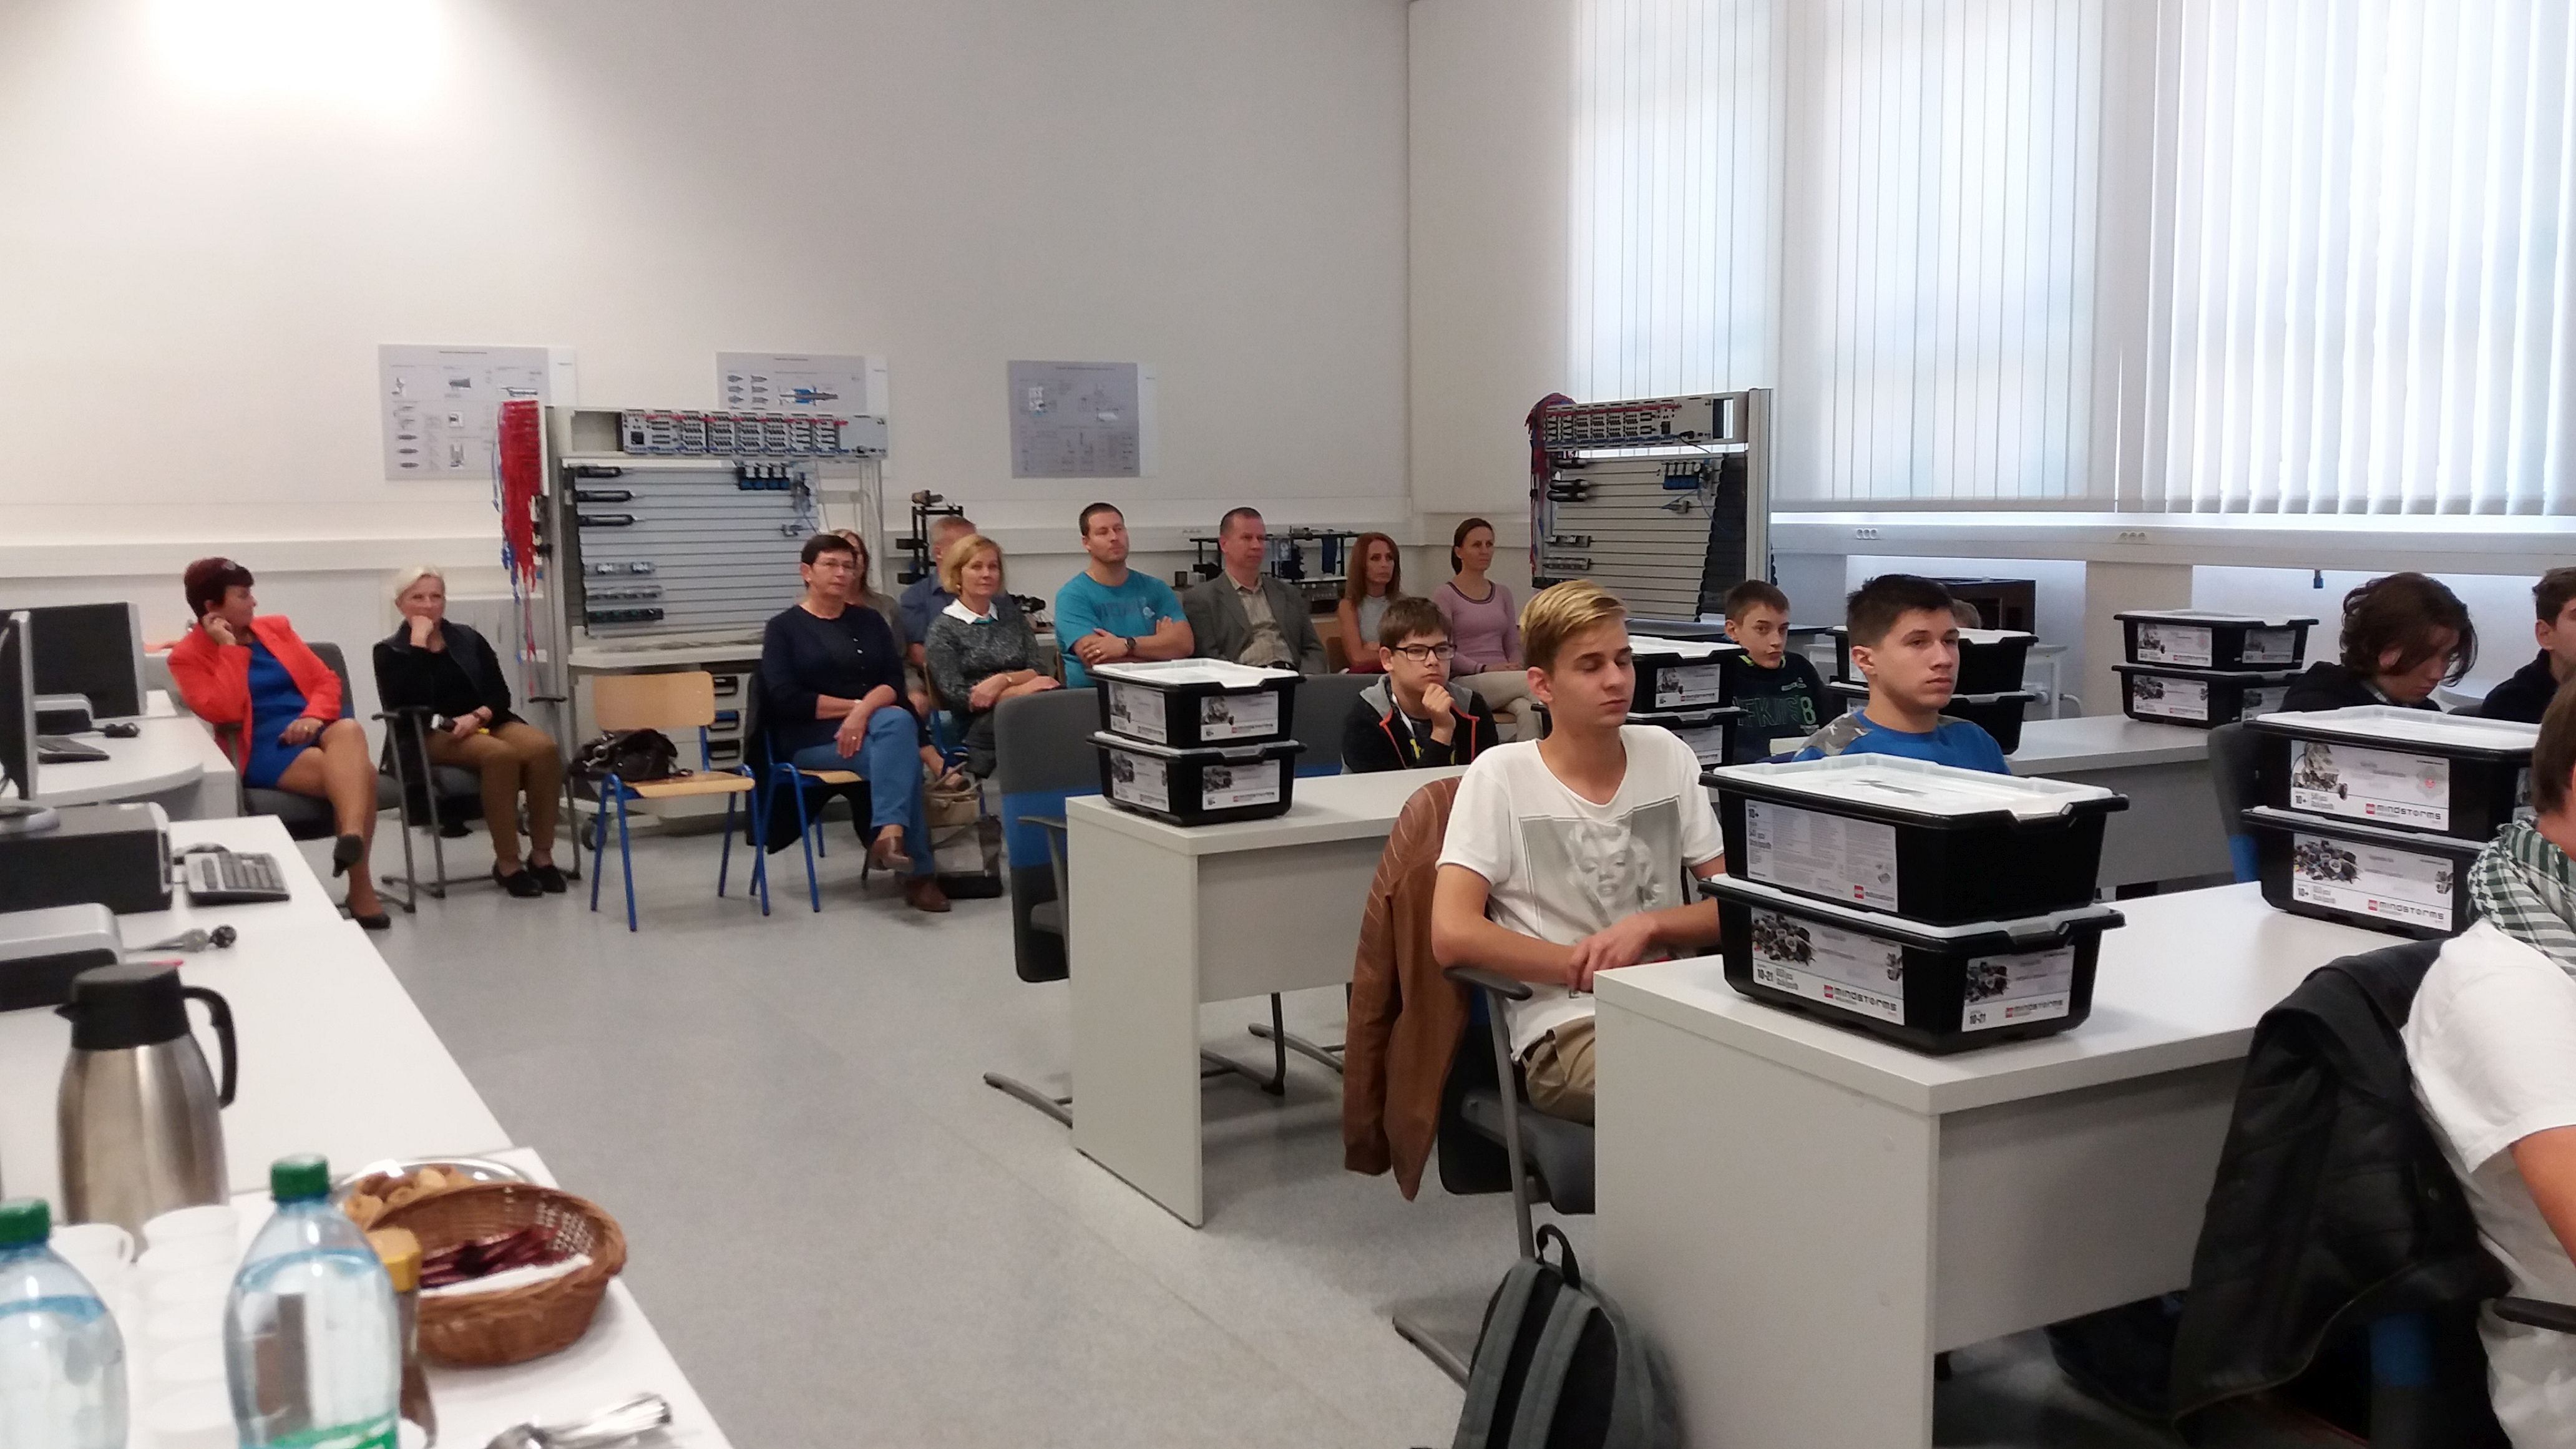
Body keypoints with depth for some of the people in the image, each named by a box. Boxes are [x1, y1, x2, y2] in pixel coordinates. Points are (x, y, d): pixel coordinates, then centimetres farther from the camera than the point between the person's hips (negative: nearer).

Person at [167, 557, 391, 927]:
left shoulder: (275, 627, 18)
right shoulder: (187, 656, 4)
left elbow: (326, 680, 14)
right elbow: (225, 712, -12)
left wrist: (314, 717, -7)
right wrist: (229, 647, -8)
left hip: (316, 730, 4)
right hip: (262, 748, -4)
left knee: (348, 729, -36)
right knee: (355, 770, -33)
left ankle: (351, 837, -57)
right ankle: (360, 886, -36)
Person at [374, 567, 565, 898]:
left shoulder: (468, 639, 15)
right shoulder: (389, 651, 7)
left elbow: (501, 693, 7)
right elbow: (402, 702, -14)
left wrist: (478, 716, -14)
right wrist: (418, 643, -11)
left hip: (485, 723, 4)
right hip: (428, 734, -4)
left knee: (544, 747, -28)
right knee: (500, 754, -36)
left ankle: (542, 855, -21)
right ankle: (507, 863, -27)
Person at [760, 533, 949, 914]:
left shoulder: (869, 621, 16)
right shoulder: (784, 628, 4)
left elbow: (895, 682, 2)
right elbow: (786, 700, -9)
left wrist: (865, 711, -19)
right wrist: (854, 706, -12)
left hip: (873, 724, 4)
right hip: (810, 738, -3)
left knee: (898, 721, -35)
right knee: (901, 756, -31)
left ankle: (891, 834, -41)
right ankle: (917, 873, -33)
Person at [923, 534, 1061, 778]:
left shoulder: (1013, 621, 25)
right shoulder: (943, 628, 9)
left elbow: (1039, 673, 12)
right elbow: (956, 696, -2)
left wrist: (1003, 680, -10)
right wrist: (1021, 689, -10)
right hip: (979, 723, -4)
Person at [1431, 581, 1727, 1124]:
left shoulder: (1668, 755, 9)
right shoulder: (1500, 775, -3)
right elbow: (1453, 935, -12)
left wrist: (1648, 927, -8)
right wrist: (1593, 970, -10)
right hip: (1566, 1026, -5)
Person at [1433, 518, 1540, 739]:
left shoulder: (1503, 594, 20)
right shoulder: (1444, 595, 2)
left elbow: (1513, 646, 18)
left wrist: (1514, 668, -5)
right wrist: (1485, 669, -19)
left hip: (1505, 684, 5)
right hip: (1467, 682, -5)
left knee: (1528, 711, -32)